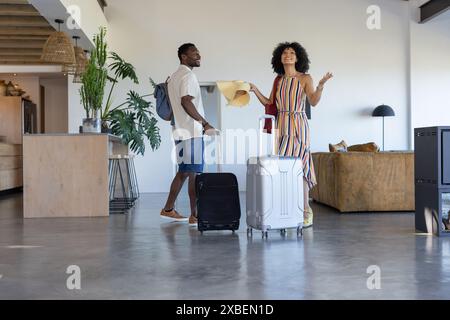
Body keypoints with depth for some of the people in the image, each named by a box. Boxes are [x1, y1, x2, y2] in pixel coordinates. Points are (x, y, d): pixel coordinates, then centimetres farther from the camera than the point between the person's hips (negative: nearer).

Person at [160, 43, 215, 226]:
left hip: (180, 131, 10)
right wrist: (205, 123, -22)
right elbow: (186, 102, -24)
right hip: (192, 132, -10)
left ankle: (168, 209, 21)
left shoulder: (174, 77, 20)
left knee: (184, 172, 16)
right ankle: (195, 216, -2)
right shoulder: (188, 75, -11)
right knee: (195, 173, -6)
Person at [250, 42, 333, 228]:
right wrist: (255, 90, 5)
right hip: (281, 127, 5)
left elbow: (313, 102, -12)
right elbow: (269, 103, 14)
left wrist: (321, 85, -26)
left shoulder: (305, 78, 0)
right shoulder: (278, 79, 13)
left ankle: (305, 212, 3)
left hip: (298, 127, -4)